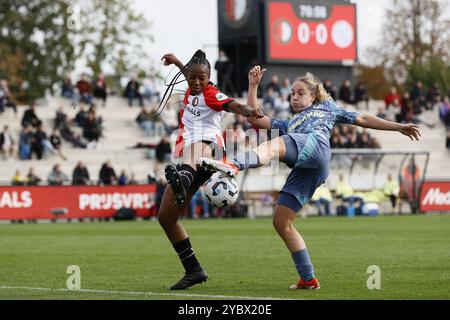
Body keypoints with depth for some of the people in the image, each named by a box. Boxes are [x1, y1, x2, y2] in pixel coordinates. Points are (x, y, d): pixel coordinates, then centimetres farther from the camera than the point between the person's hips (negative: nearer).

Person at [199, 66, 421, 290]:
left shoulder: (326, 107, 35)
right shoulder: (288, 124, 43)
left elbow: (363, 119, 36)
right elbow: (254, 119, 34)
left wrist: (399, 127, 34)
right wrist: (253, 86, 30)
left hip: (316, 145, -6)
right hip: (303, 172, 6)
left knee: (274, 145, -36)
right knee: (281, 223, -3)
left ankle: (234, 165, -67)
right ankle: (309, 279, 2)